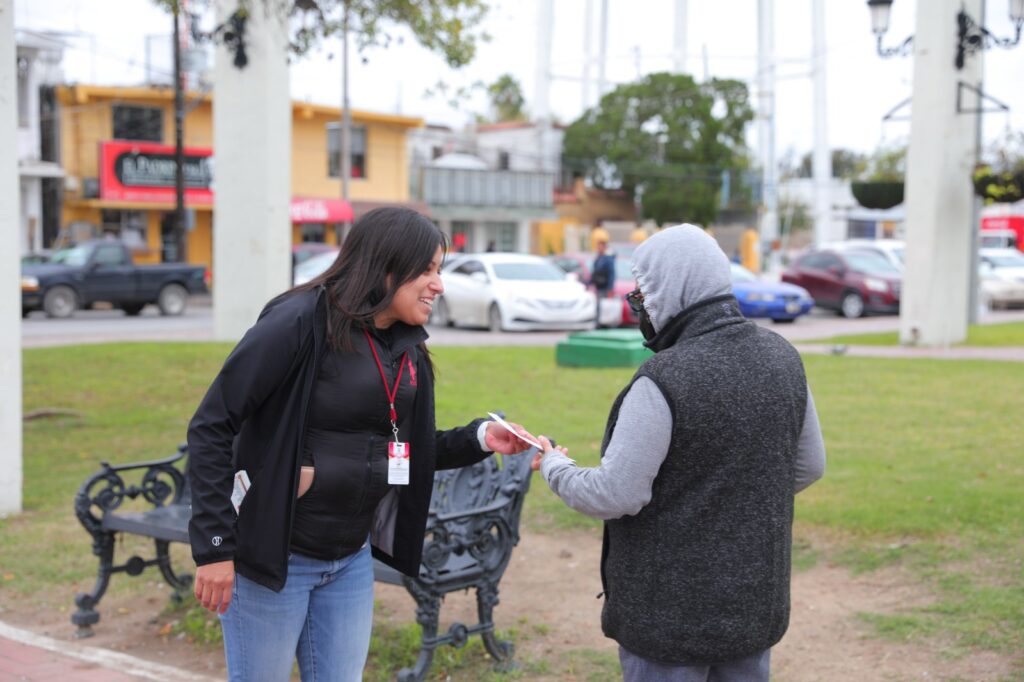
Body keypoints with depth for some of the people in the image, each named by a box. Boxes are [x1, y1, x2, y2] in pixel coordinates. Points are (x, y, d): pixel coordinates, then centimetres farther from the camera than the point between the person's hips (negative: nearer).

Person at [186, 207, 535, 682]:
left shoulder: (408, 348, 3)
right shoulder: (300, 323, -19)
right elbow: (210, 429, -19)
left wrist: (478, 439, -4)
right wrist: (214, 545, -21)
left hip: (352, 559, 7)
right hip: (271, 554, -7)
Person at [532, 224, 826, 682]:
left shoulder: (663, 380, -24)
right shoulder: (782, 357, -1)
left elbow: (614, 496, -21)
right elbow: (808, 466, 9)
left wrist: (554, 467, -2)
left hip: (672, 612, -6)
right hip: (758, 601, 7)